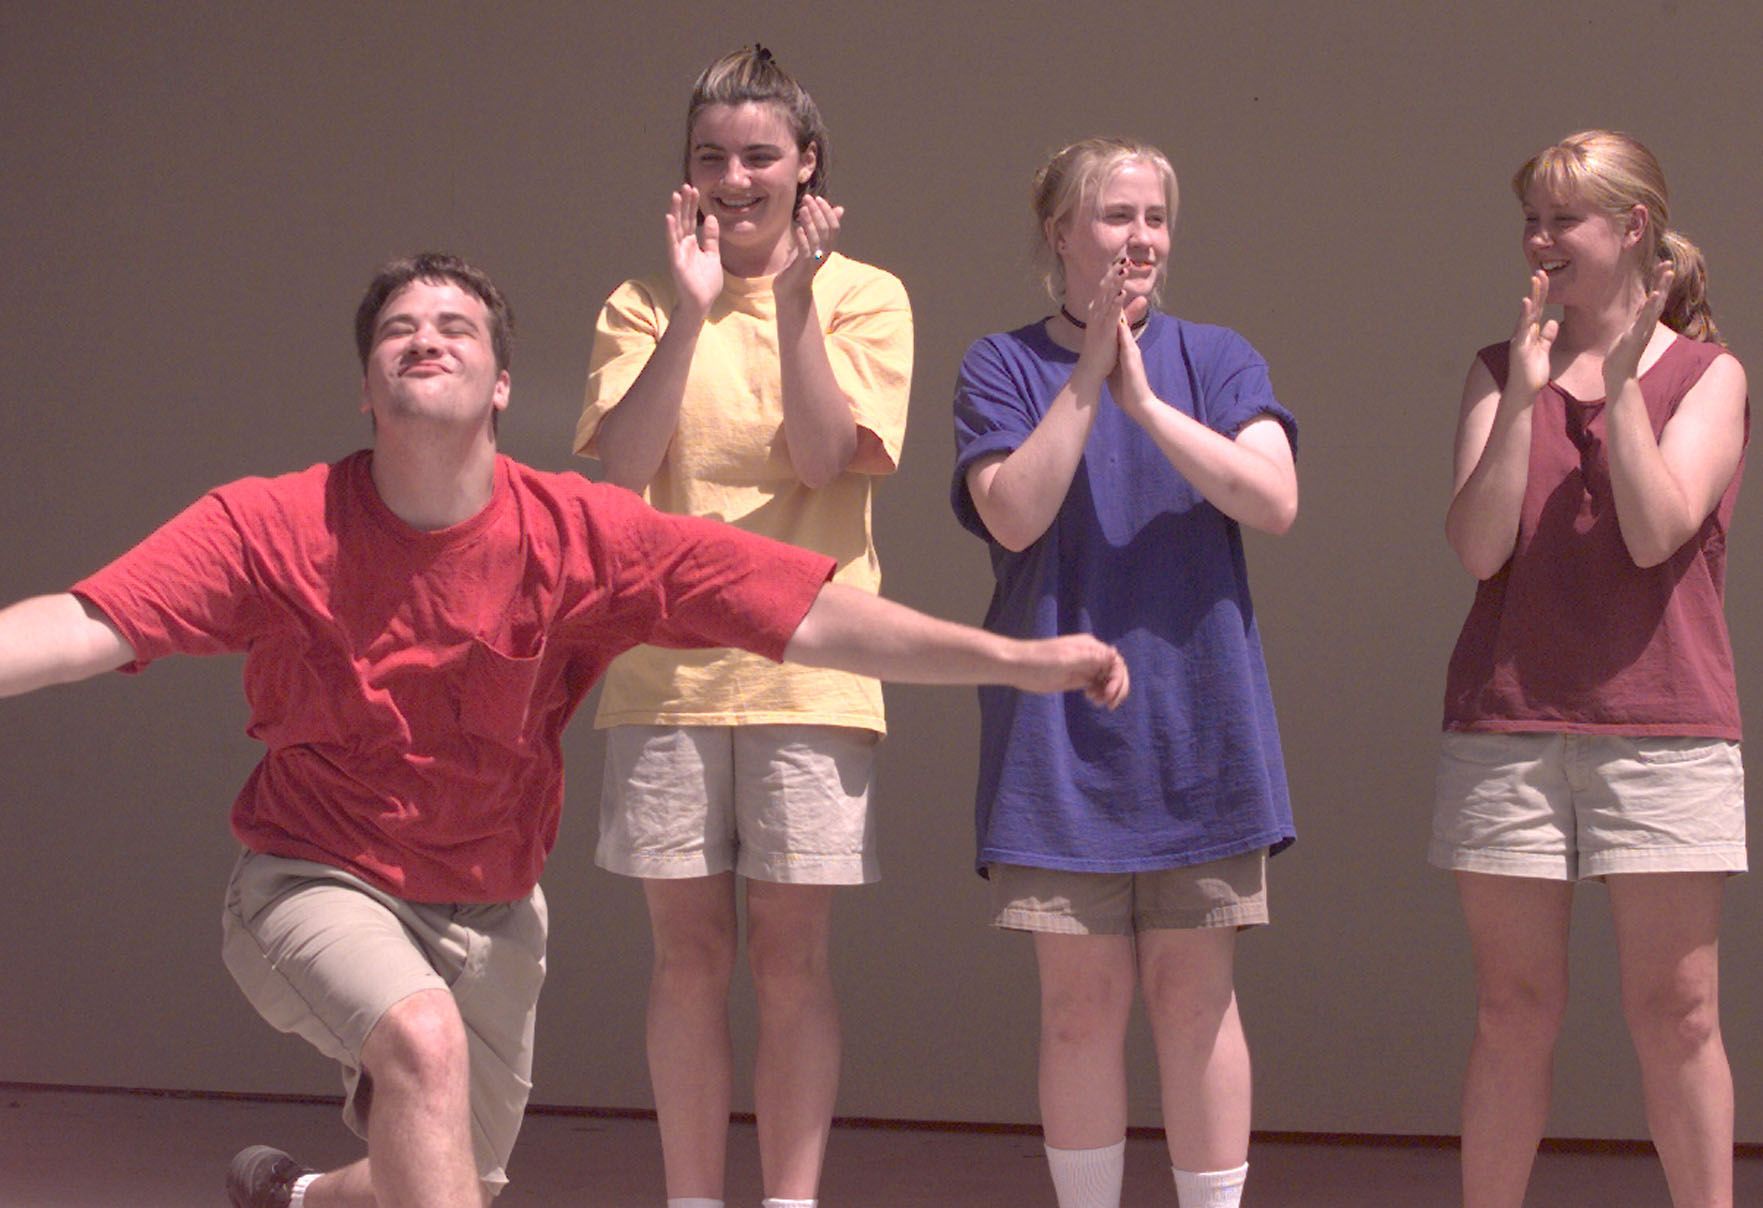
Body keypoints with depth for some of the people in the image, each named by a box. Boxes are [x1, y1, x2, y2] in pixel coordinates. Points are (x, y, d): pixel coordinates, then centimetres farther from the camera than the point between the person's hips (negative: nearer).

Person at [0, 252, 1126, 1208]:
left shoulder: (583, 533, -14)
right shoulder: (272, 526, -17)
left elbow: (812, 617, -18)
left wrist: (1020, 659, -26)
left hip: (489, 912, 4)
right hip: (317, 886, -4)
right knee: (425, 1034, -35)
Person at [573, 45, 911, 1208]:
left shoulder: (863, 297, 4)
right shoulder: (644, 306, 7)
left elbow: (826, 457, -10)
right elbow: (619, 468, -9)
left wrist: (792, 301, -18)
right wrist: (693, 313, -16)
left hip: (805, 666, -1)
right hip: (667, 668, 1)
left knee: (790, 952, 0)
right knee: (690, 951, 4)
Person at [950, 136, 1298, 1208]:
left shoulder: (1217, 360, 7)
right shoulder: (1003, 368, 4)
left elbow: (1274, 500, -9)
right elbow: (1015, 514, -12)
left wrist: (1145, 398, -13)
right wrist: (1088, 376, -13)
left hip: (1196, 717, 1)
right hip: (1059, 728, -1)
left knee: (1194, 996, 2)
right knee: (1082, 1001, 1)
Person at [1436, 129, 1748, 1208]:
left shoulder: (1707, 375, 3)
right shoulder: (1500, 370, 9)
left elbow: (1657, 533, -12)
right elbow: (1478, 545, -4)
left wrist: (1620, 379, -12)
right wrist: (1526, 394, -11)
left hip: (1660, 726, -2)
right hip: (1508, 723, 2)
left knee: (1677, 1011, -1)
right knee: (1516, 1009, 5)